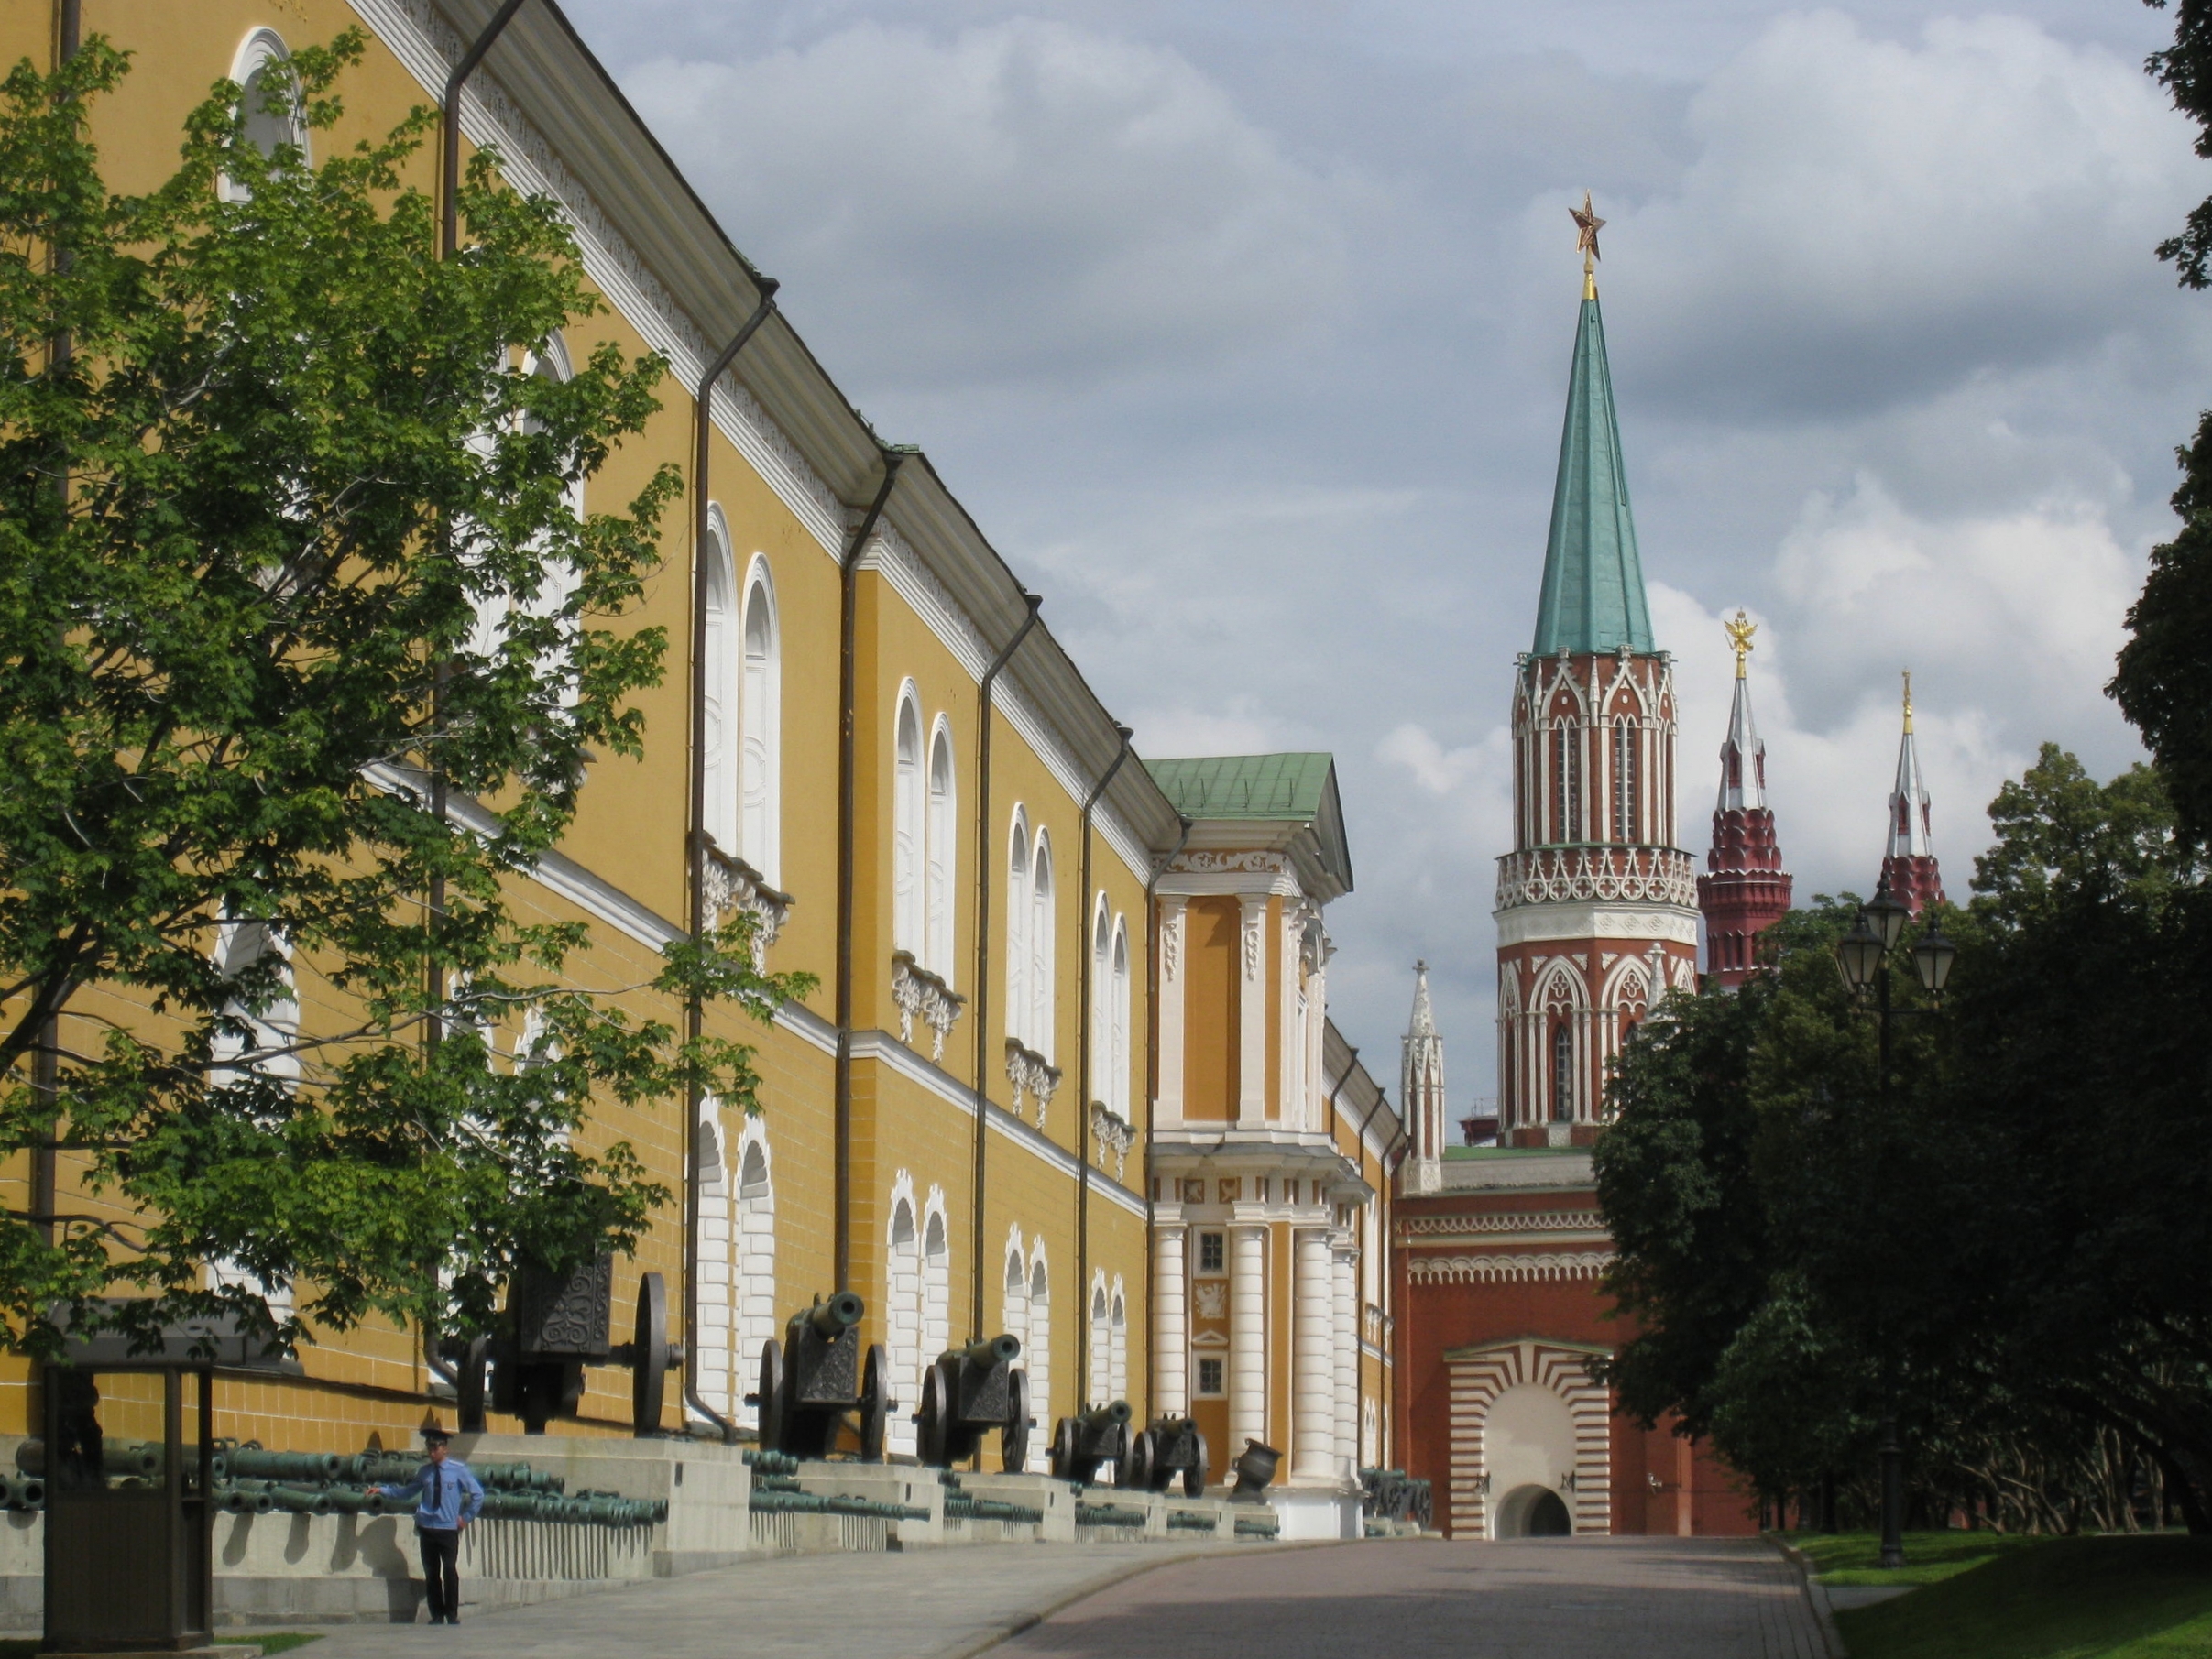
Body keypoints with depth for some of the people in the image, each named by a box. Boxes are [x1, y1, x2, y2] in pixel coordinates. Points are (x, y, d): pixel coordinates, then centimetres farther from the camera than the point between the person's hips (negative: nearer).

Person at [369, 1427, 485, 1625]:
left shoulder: (458, 1470, -2)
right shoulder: (424, 1472, 7)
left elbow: (478, 1494, 1)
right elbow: (406, 1492, 15)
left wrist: (467, 1517, -1)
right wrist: (382, 1490, 7)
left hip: (449, 1529, -3)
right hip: (427, 1528, 3)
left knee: (450, 1571, -9)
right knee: (431, 1573, 4)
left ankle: (452, 1615, 1)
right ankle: (437, 1615, 11)